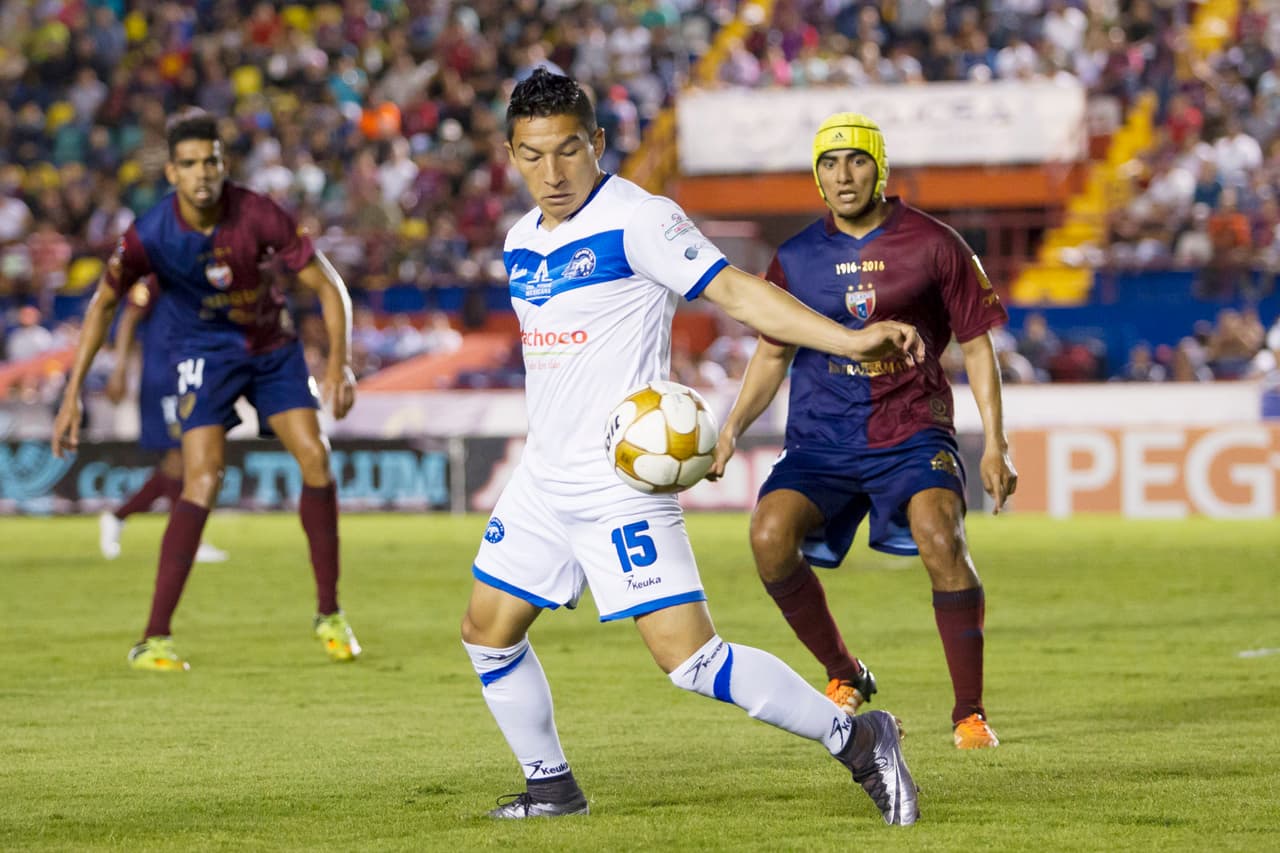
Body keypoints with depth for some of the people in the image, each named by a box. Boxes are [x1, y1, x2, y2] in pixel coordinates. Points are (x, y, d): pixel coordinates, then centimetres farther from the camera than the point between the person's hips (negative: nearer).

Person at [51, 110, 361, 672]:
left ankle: (329, 615, 6)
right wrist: (73, 393, -8)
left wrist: (339, 361, -28)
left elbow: (326, 283, -15)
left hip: (273, 345, 2)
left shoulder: (256, 216, -23)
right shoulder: (150, 235, -23)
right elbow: (104, 304, -6)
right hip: (205, 352, -2)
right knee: (203, 481, -19)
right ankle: (154, 639, -20)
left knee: (314, 457, -10)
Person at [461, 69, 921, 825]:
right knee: (488, 631, 13)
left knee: (691, 659, -15)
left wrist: (849, 340, -29)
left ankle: (856, 740, -5)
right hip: (545, 478, 8)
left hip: (623, 482, -8)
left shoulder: (637, 221, -13)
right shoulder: (522, 241, 11)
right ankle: (552, 787, 29)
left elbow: (735, 289, -19)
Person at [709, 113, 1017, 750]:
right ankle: (843, 675, 1)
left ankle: (969, 711, -12)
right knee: (770, 536, -22)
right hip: (820, 440, 3)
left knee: (941, 539, -27)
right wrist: (730, 431, 6)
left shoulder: (932, 245, 0)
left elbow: (976, 344, 5)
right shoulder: (796, 258, 7)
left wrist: (995, 446, -2)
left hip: (912, 434, -3)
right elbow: (773, 352, 18)